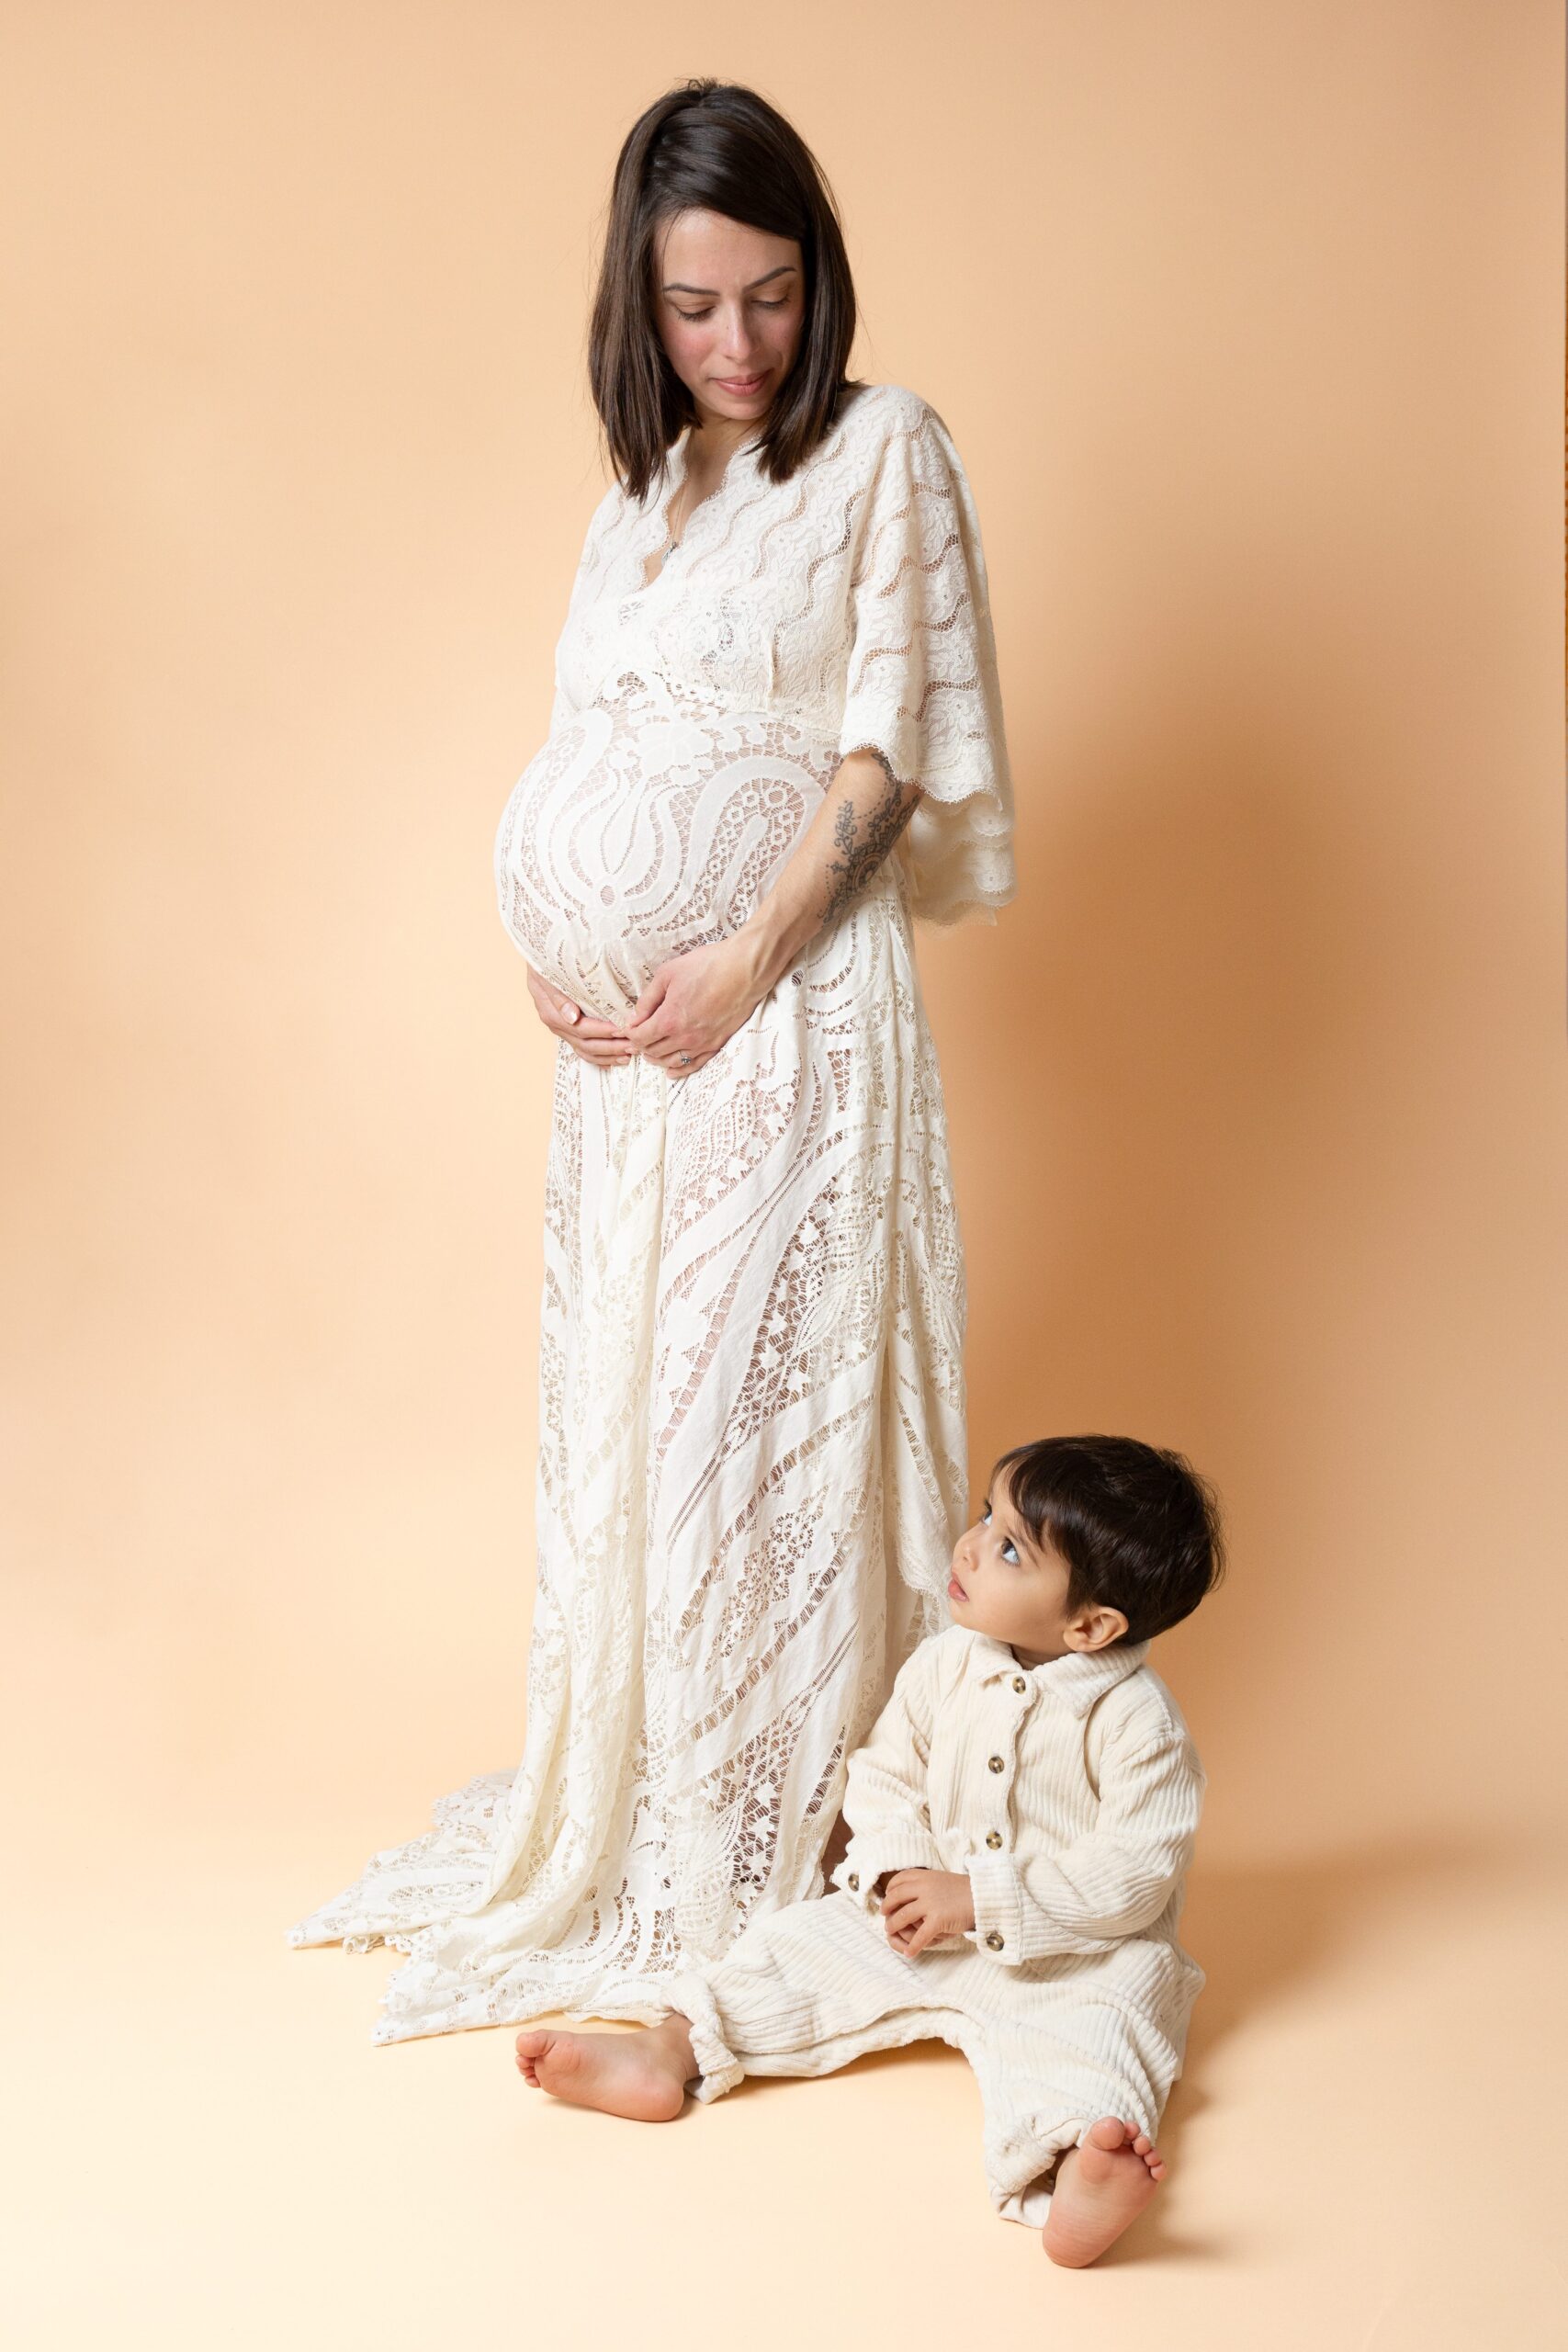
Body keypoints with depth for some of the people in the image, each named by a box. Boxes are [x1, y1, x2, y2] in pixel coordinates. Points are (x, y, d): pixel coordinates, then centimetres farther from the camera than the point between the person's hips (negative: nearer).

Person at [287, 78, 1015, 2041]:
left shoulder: (882, 447, 1)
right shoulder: (636, 494, 18)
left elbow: (887, 741, -7)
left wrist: (745, 962, -15)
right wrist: (553, 962, 1)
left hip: (790, 1010, -6)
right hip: (630, 1035, 6)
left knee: (772, 1408, -3)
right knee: (621, 1412, 8)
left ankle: (776, 1850, 9)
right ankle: (622, 1814, 21)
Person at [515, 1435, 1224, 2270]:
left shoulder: (1136, 1721, -19)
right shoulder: (946, 1665, -2)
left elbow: (1135, 1873, -21)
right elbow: (884, 1771, 9)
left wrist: (981, 1899, -24)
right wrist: (898, 1873, -12)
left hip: (1079, 1954, -6)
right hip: (926, 1923, 6)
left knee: (1099, 2025, -35)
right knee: (804, 1944, -5)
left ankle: (1069, 2173, -62)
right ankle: (670, 2050, -9)